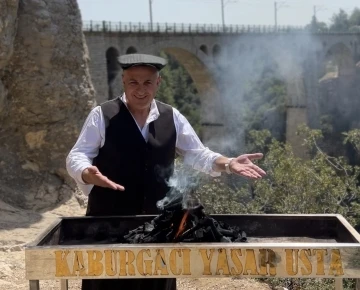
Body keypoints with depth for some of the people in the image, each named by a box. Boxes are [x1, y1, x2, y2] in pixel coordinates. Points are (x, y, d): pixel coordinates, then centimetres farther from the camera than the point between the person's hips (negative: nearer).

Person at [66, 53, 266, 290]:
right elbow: (77, 157, -6)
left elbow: (196, 153, 11)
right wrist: (89, 174, -29)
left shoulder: (172, 117, 5)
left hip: (159, 219, 3)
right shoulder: (102, 115, -5)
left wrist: (228, 164, -6)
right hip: (110, 219, -3)